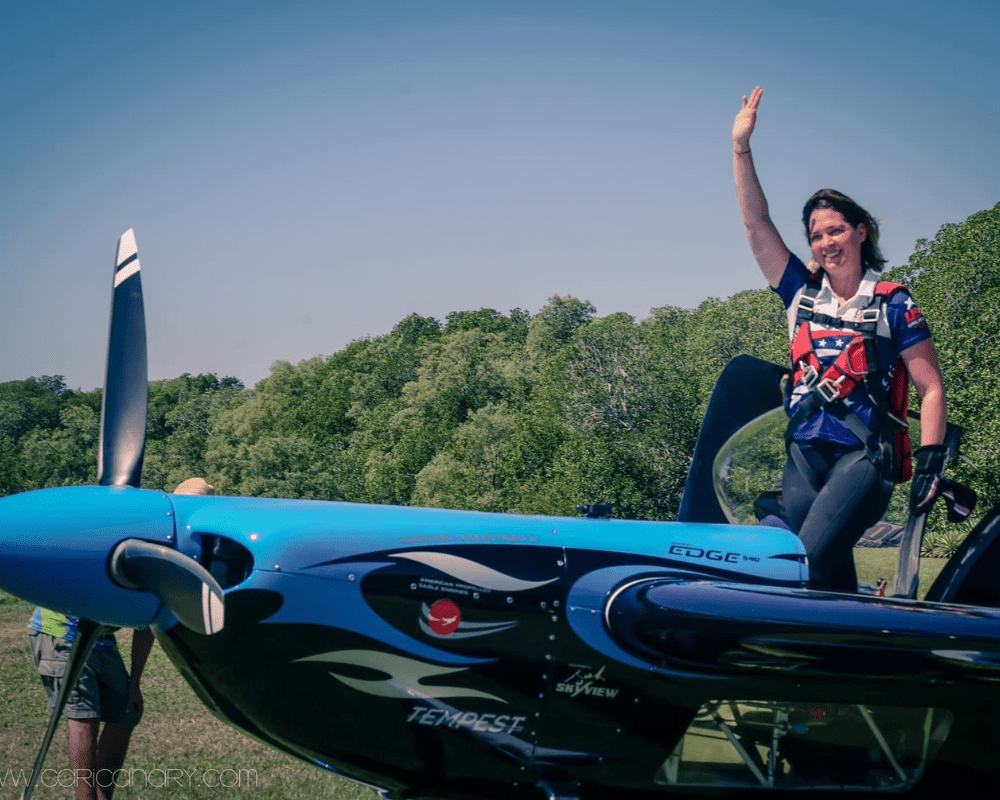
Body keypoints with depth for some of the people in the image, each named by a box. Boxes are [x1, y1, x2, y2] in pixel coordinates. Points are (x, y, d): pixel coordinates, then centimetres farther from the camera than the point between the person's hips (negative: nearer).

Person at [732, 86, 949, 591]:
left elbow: (931, 388, 2)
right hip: (804, 451, 4)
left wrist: (930, 462, -8)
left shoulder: (892, 304, 4)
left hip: (865, 453, -4)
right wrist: (741, 146, 5)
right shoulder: (802, 292, 14)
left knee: (809, 560, -21)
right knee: (833, 569, -6)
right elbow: (756, 223, 11)